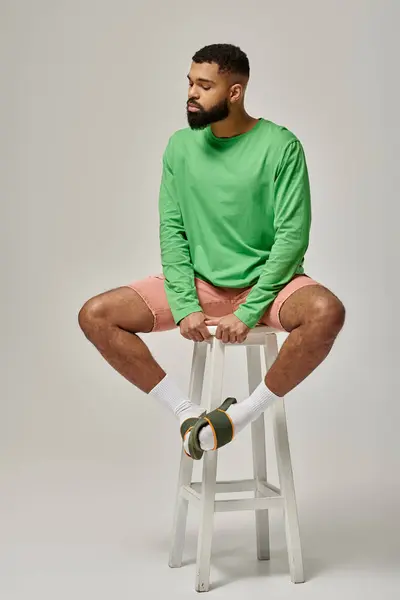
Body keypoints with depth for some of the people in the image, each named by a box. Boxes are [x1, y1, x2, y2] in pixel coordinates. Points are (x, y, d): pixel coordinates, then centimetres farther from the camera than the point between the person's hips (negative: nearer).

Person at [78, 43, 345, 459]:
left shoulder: (280, 146, -9)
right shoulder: (180, 146, 3)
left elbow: (293, 236, -13)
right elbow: (172, 230, 1)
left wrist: (247, 313, -19)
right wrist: (185, 306, -13)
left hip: (264, 283, -3)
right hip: (198, 282, 4)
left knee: (327, 313, -35)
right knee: (95, 316, -13)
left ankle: (247, 412, -16)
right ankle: (185, 410, -5)